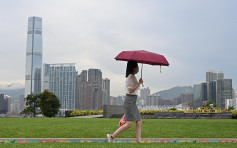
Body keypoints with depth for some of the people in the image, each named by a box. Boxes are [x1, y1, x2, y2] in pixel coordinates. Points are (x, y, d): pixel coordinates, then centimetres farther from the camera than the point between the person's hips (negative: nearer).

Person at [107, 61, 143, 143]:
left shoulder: (132, 77, 18)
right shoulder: (131, 76, -12)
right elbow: (131, 90, -20)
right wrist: (139, 83, -13)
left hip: (132, 102, 10)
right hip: (130, 101, -10)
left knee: (139, 122, 5)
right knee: (129, 124, -10)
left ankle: (138, 141, 4)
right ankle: (112, 136, -2)